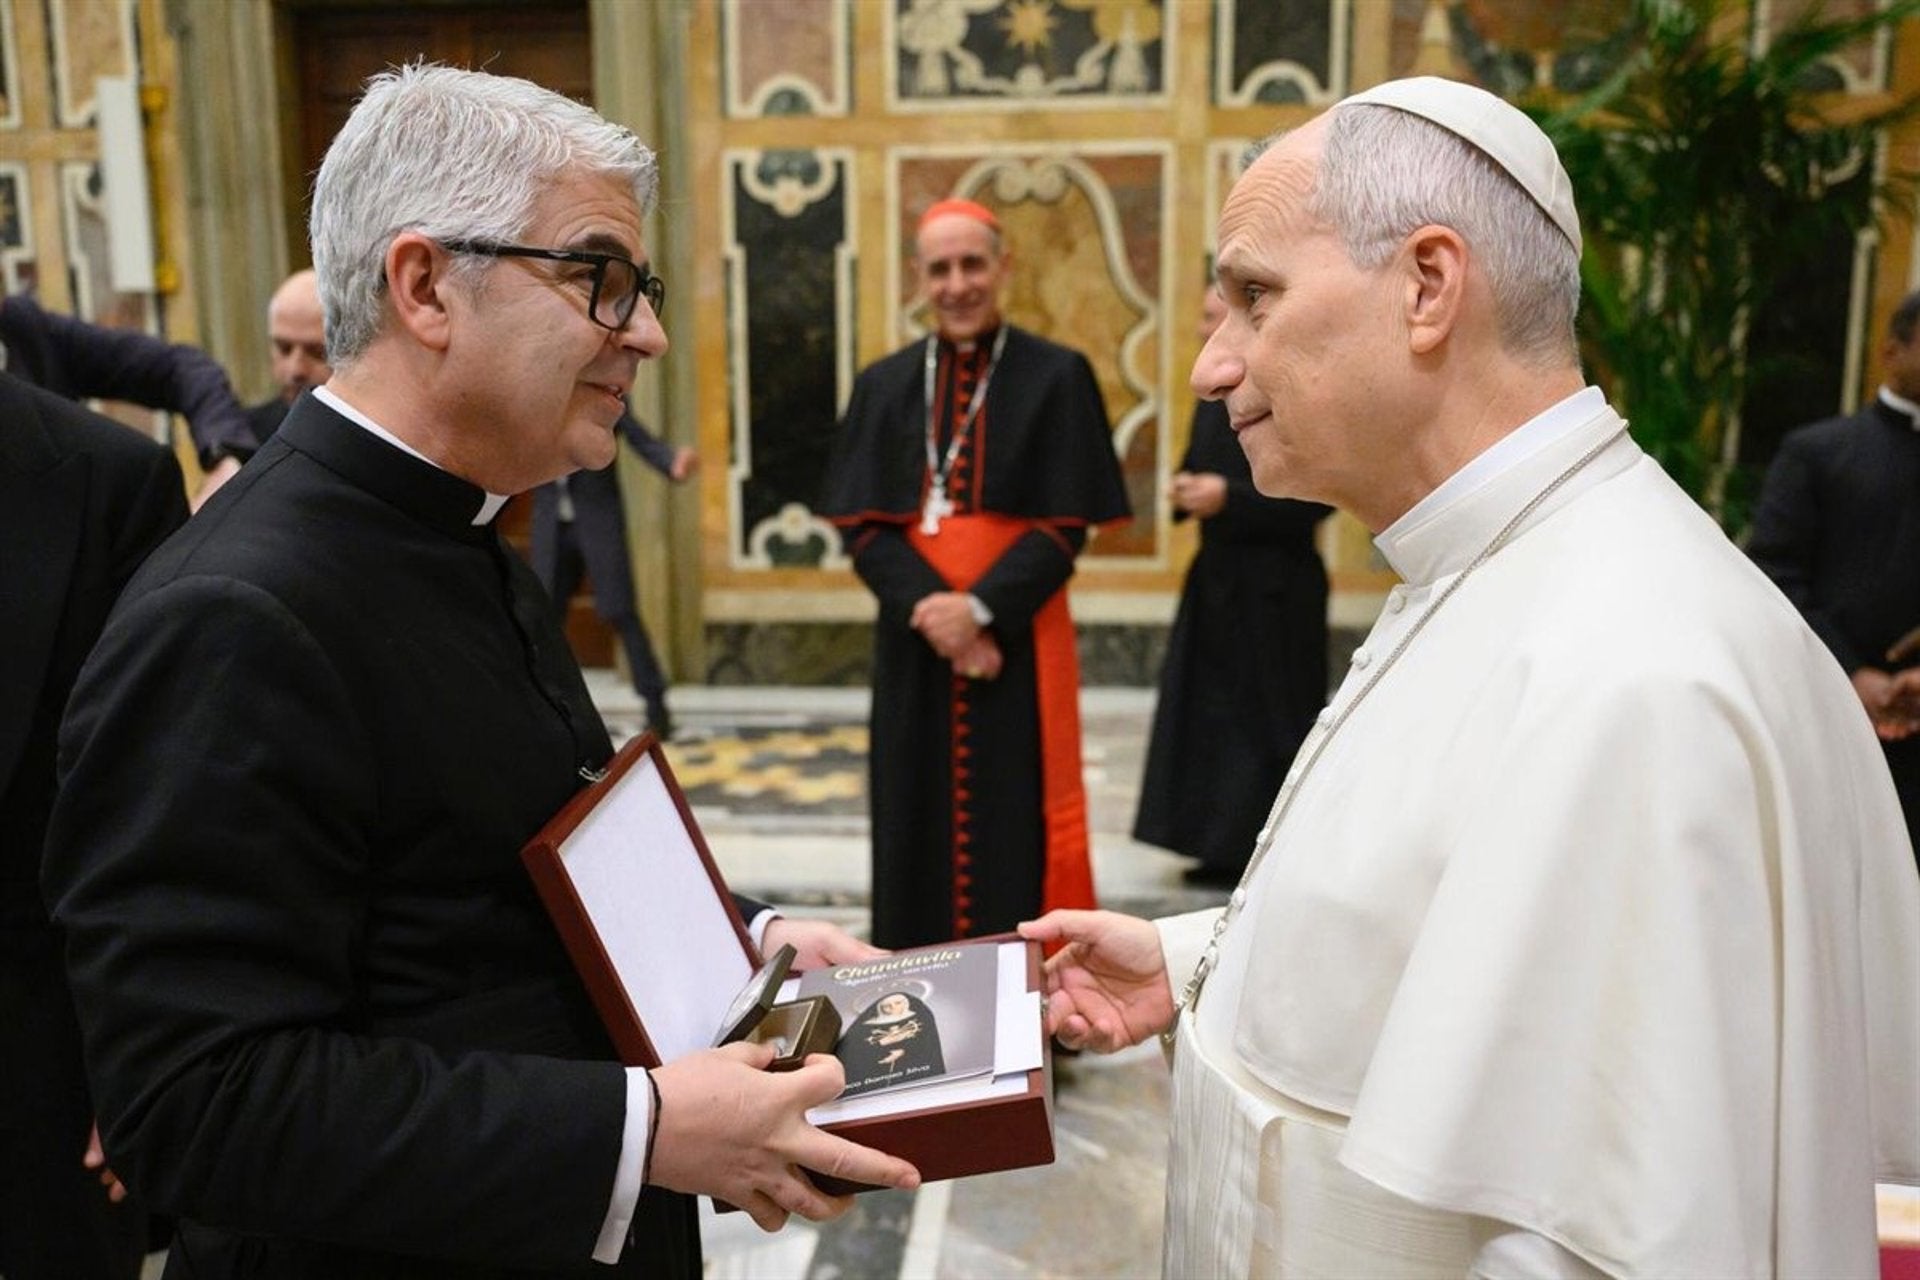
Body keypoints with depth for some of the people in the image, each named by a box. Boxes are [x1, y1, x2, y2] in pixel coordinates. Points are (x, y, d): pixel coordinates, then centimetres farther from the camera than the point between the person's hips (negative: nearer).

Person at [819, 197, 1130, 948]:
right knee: (920, 822, 9)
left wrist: (980, 607, -17)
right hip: (915, 644, 3)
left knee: (1014, 824, 2)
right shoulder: (883, 385, 8)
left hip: (1017, 644, -3)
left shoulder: (1058, 376, -1)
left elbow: (1064, 527, -6)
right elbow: (862, 524, 1)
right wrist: (928, 609, -14)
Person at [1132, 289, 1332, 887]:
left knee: (1268, 721, 1)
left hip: (1275, 589, -8)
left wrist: (1228, 497, -22)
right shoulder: (1213, 396, 11)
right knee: (1208, 714, 10)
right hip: (1216, 580, 8)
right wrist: (1185, 489, -2)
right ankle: (1227, 851, 21)